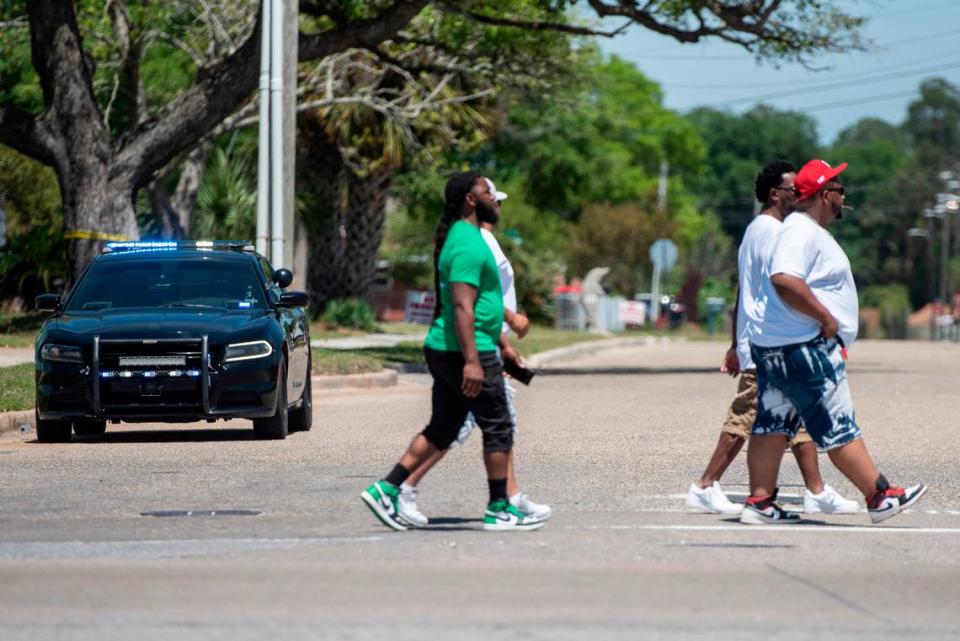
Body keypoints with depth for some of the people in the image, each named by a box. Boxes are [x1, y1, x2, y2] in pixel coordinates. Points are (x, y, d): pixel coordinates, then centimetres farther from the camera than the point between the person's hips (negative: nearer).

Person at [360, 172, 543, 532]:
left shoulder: (465, 239, 18)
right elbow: (462, 307, -23)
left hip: (444, 352, 10)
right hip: (465, 352, -10)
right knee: (498, 428, -1)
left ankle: (386, 490, 6)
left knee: (442, 429, 12)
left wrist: (501, 344, 30)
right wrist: (472, 361, -27)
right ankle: (499, 510, 5)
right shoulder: (468, 245, -16)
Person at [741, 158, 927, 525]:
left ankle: (760, 502, 9)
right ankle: (880, 497, 0)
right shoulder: (801, 231, -16)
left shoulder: (807, 230, 19)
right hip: (802, 346, -11)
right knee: (838, 428, -5)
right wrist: (826, 318, -23)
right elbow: (784, 280, -30)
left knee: (773, 425, 9)